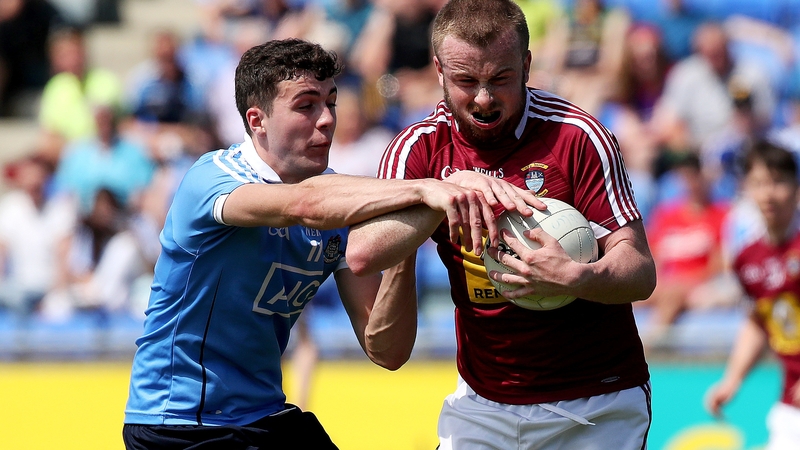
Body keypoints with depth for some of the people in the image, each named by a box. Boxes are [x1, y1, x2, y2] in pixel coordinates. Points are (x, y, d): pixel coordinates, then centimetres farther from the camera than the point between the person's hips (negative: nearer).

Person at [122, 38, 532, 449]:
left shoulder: (340, 206, 1)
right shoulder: (214, 176, -16)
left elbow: (385, 351, -4)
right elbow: (306, 205, -38)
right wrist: (422, 189, -45)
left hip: (266, 414, 4)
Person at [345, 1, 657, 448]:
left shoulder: (578, 137, -14)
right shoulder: (421, 147, -4)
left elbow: (641, 272, -15)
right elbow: (361, 255, -17)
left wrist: (574, 278, -37)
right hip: (482, 403, 2)